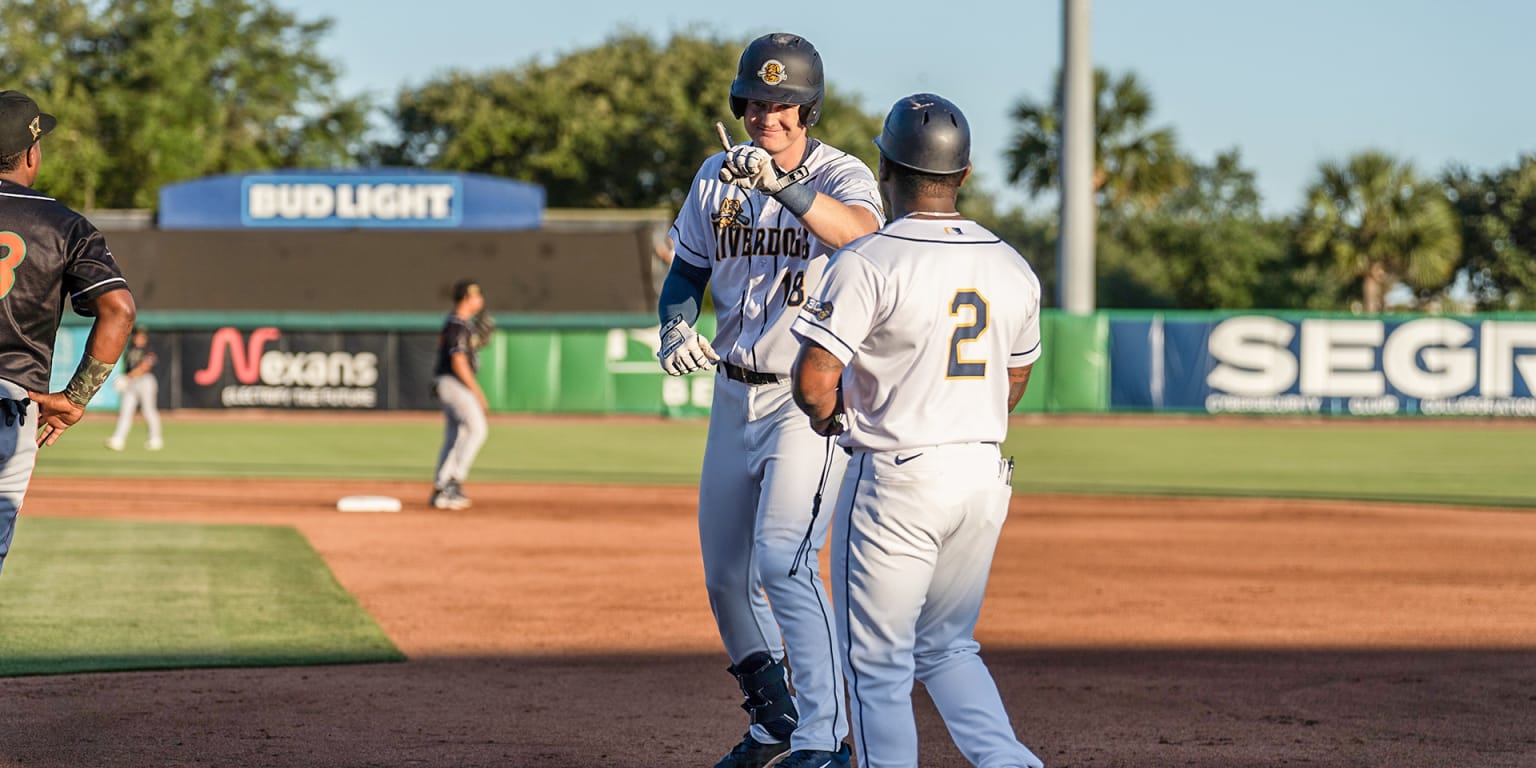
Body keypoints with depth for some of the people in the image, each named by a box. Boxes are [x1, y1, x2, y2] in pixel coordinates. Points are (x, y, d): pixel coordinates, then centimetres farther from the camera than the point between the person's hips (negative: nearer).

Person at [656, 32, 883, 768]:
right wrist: (675, 329, -10)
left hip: (813, 396, -6)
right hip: (736, 395, 6)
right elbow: (686, 271, 12)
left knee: (782, 561, -21)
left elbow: (860, 230, -35)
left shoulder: (842, 176, -12)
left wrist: (781, 183, -50)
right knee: (724, 572, 13)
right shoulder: (717, 176, 5)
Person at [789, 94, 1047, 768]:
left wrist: (826, 415, 1)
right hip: (985, 477, 6)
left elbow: (813, 382, -20)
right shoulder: (1011, 268, 4)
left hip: (893, 482, -6)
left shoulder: (868, 263, -15)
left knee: (877, 664, 5)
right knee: (946, 648, 22)